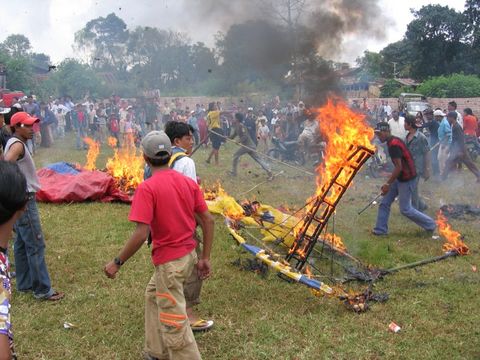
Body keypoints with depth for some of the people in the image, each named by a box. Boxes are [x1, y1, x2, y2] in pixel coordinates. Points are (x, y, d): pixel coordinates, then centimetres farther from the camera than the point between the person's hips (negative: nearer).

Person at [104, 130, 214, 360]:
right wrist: (205, 258, 10)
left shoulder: (147, 188, -19)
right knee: (153, 296, 29)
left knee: (174, 323, 4)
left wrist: (117, 262, -12)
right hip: (188, 255, 8)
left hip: (169, 262, -8)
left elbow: (141, 234, -24)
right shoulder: (188, 182, 1)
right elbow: (208, 220, 2)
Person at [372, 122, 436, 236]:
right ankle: (380, 230, 16)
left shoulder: (393, 144, -21)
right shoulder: (393, 142, 9)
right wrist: (389, 182, 21)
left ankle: (430, 225, 14)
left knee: (405, 209, -1)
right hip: (400, 178, 10)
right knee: (384, 203, 9)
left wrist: (388, 184, -20)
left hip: (406, 179, -10)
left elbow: (399, 167, -25)